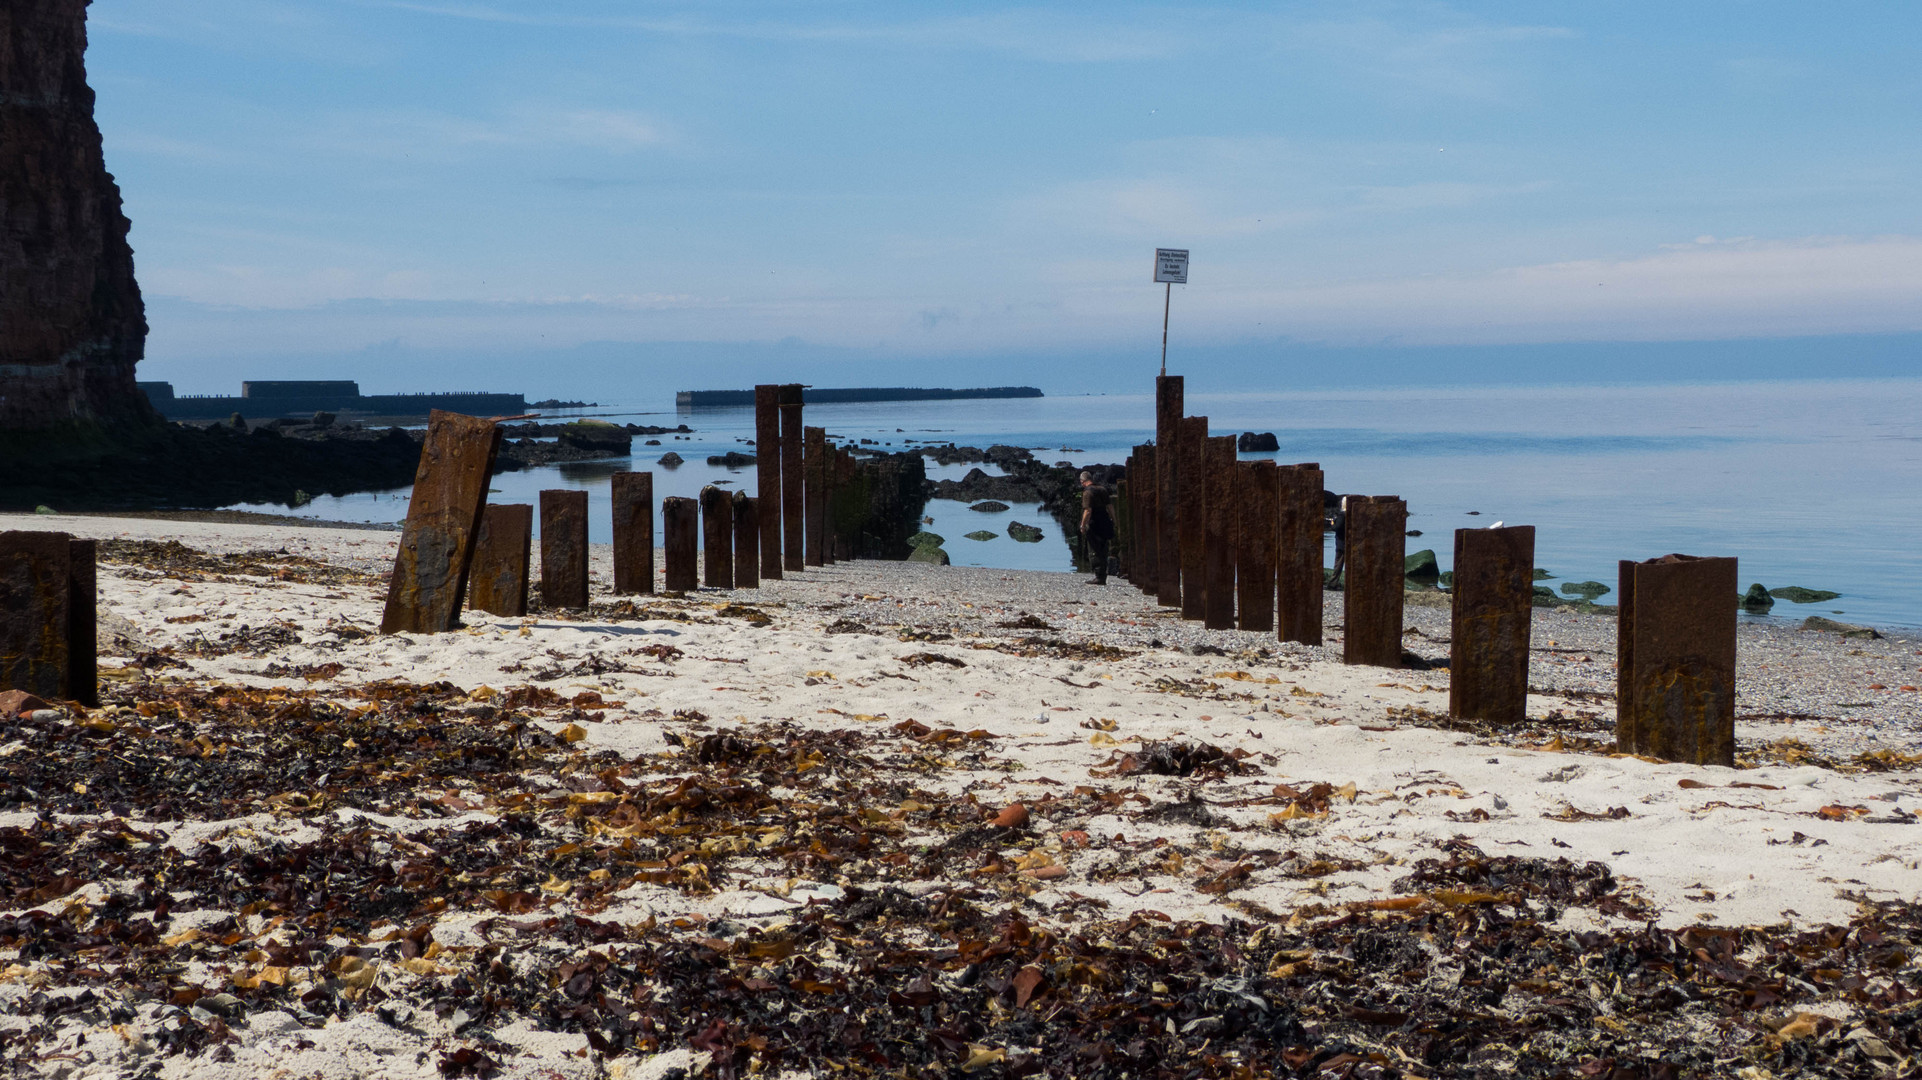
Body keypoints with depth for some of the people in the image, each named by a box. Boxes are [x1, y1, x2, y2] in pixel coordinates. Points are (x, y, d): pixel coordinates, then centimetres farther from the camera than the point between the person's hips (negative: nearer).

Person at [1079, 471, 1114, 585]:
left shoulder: (1088, 492, -13)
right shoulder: (1103, 489, 12)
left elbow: (1088, 511, -20)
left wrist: (1083, 526, -14)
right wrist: (1113, 522, 23)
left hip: (1093, 526, -8)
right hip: (1105, 526, 8)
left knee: (1094, 553, -3)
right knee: (1102, 553, 13)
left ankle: (1099, 577, -6)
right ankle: (1103, 577, 17)